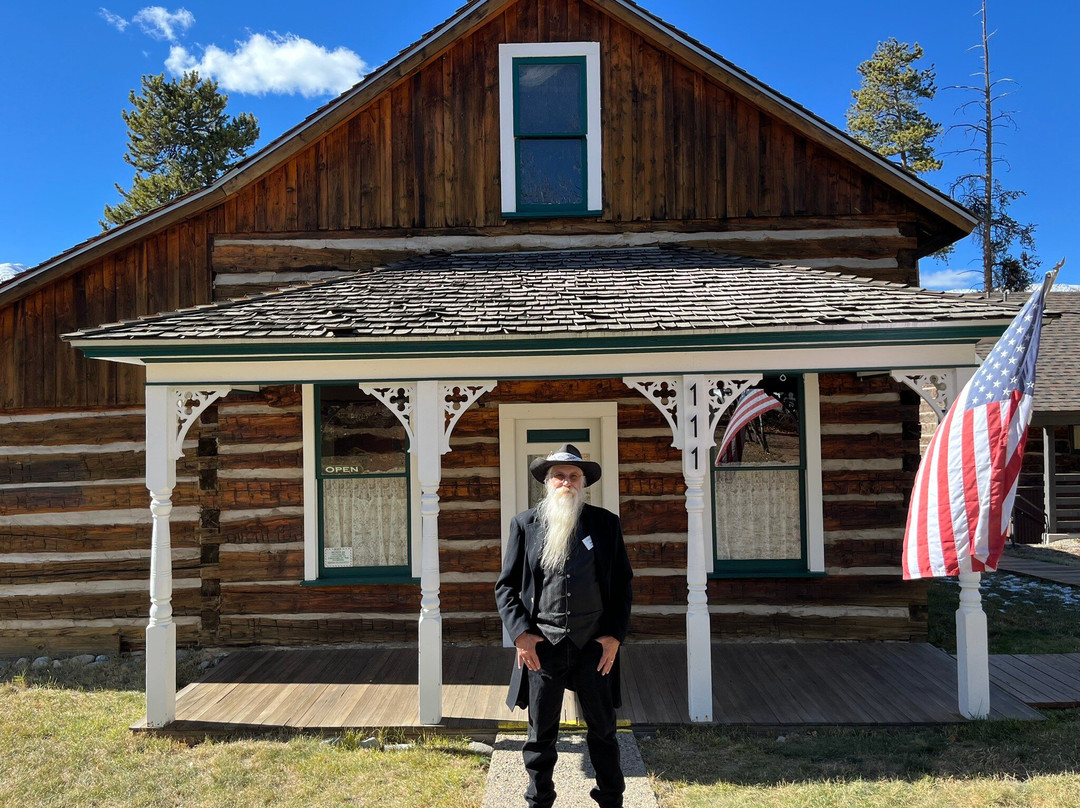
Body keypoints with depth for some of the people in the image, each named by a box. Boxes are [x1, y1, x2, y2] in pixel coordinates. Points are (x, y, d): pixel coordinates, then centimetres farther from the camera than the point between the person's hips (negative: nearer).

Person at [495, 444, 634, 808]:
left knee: (603, 732, 13)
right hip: (541, 646, 0)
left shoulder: (606, 523, 3)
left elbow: (622, 583, 6)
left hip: (596, 646, 1)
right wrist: (520, 634, -7)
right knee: (541, 736, 12)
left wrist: (615, 635, -2)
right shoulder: (525, 524, 2)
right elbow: (505, 586, 4)